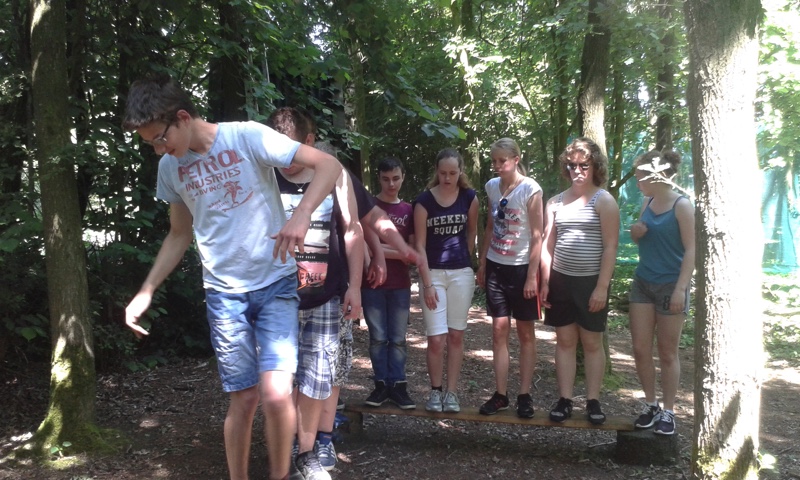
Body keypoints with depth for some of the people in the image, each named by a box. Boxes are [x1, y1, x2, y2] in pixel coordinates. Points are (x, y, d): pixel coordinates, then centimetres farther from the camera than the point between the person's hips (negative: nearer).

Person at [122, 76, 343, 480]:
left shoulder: (247, 137, -12)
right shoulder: (170, 167, 4)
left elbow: (329, 165, -15)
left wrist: (301, 216, -31)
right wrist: (146, 291, 9)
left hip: (276, 283, -3)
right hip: (223, 292, 3)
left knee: (275, 395, -14)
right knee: (243, 399, 5)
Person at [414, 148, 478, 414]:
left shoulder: (469, 197, -1)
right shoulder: (424, 201, -8)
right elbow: (420, 244, -8)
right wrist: (427, 283, -12)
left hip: (462, 273, 2)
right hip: (433, 273, -2)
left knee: (456, 335, 6)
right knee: (436, 339, -4)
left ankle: (451, 392, 16)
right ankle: (435, 391, 14)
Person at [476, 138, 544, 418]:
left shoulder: (530, 190, -12)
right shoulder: (492, 186, 4)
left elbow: (537, 236, -12)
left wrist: (532, 276, -14)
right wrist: (482, 264, 11)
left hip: (522, 268, -4)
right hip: (496, 267, 5)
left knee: (526, 333, 6)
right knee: (499, 331, 5)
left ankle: (525, 396, 13)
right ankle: (500, 395, 12)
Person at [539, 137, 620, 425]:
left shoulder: (604, 201, -4)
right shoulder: (556, 202, 9)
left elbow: (610, 247, -9)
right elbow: (548, 245, 10)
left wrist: (602, 287, -15)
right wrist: (545, 282, 5)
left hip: (591, 282, -4)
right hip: (561, 280, 4)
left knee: (592, 342, 5)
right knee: (565, 341, 7)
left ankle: (593, 401, 14)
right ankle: (565, 400, 14)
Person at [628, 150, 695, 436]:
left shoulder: (682, 206, -12)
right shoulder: (647, 203, 7)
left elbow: (691, 250, -14)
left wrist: (681, 288, -19)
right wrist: (636, 233, -3)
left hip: (670, 285, -6)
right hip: (642, 283, 6)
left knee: (667, 352, 4)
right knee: (640, 349, 5)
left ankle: (668, 412, 16)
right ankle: (651, 406, 20)